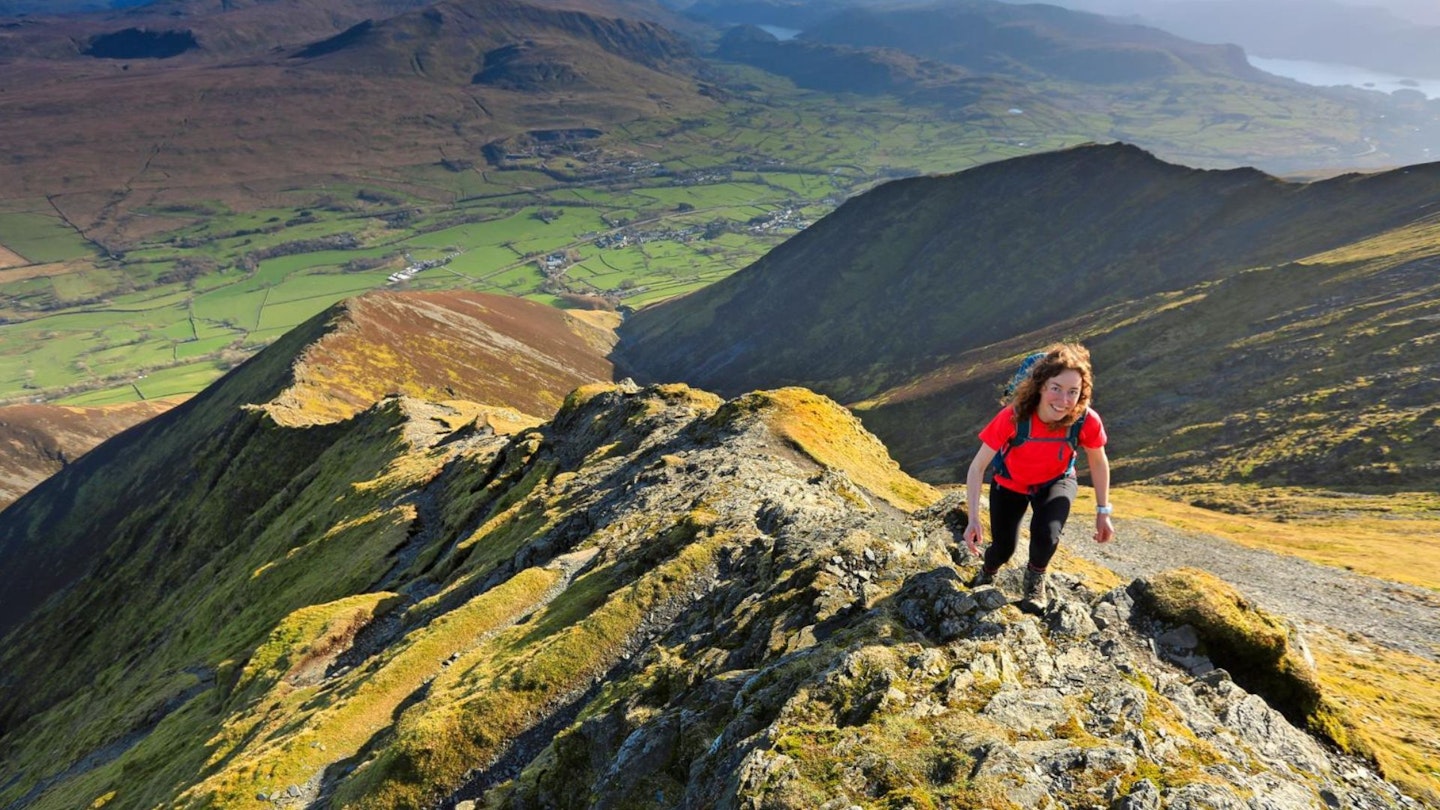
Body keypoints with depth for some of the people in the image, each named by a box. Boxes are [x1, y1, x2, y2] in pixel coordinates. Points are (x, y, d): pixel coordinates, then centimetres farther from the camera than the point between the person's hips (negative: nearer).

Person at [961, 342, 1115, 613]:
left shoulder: (1087, 421, -31)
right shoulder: (1012, 417, -37)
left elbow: (1098, 462, -9)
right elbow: (978, 466, -29)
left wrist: (1103, 512, -4)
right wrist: (973, 519, -37)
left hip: (1056, 482, 1)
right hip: (1010, 484, 0)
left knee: (1046, 534, -26)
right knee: (1003, 547, 1)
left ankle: (1036, 577, 11)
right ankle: (987, 573, 42)